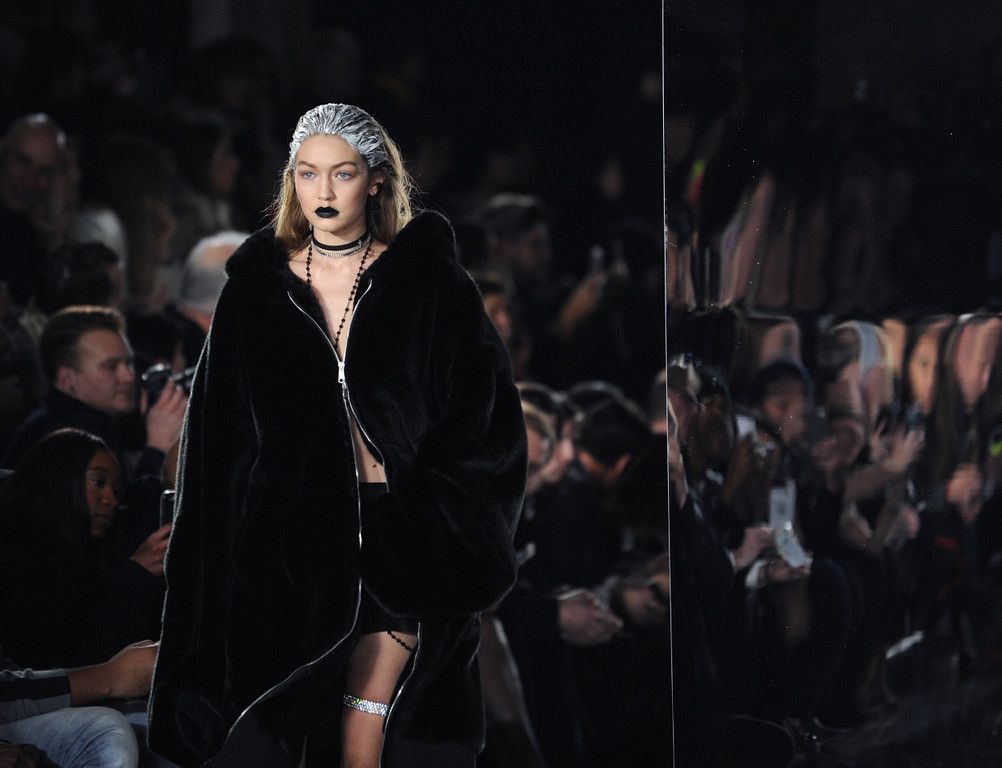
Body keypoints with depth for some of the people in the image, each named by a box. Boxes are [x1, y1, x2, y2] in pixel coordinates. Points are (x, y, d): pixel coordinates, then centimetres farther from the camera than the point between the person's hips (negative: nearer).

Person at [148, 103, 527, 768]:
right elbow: (222, 436, 11)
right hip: (291, 532, 2)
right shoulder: (258, 287, 10)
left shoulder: (429, 281, 4)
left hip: (401, 528, -2)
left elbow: (486, 413, 2)